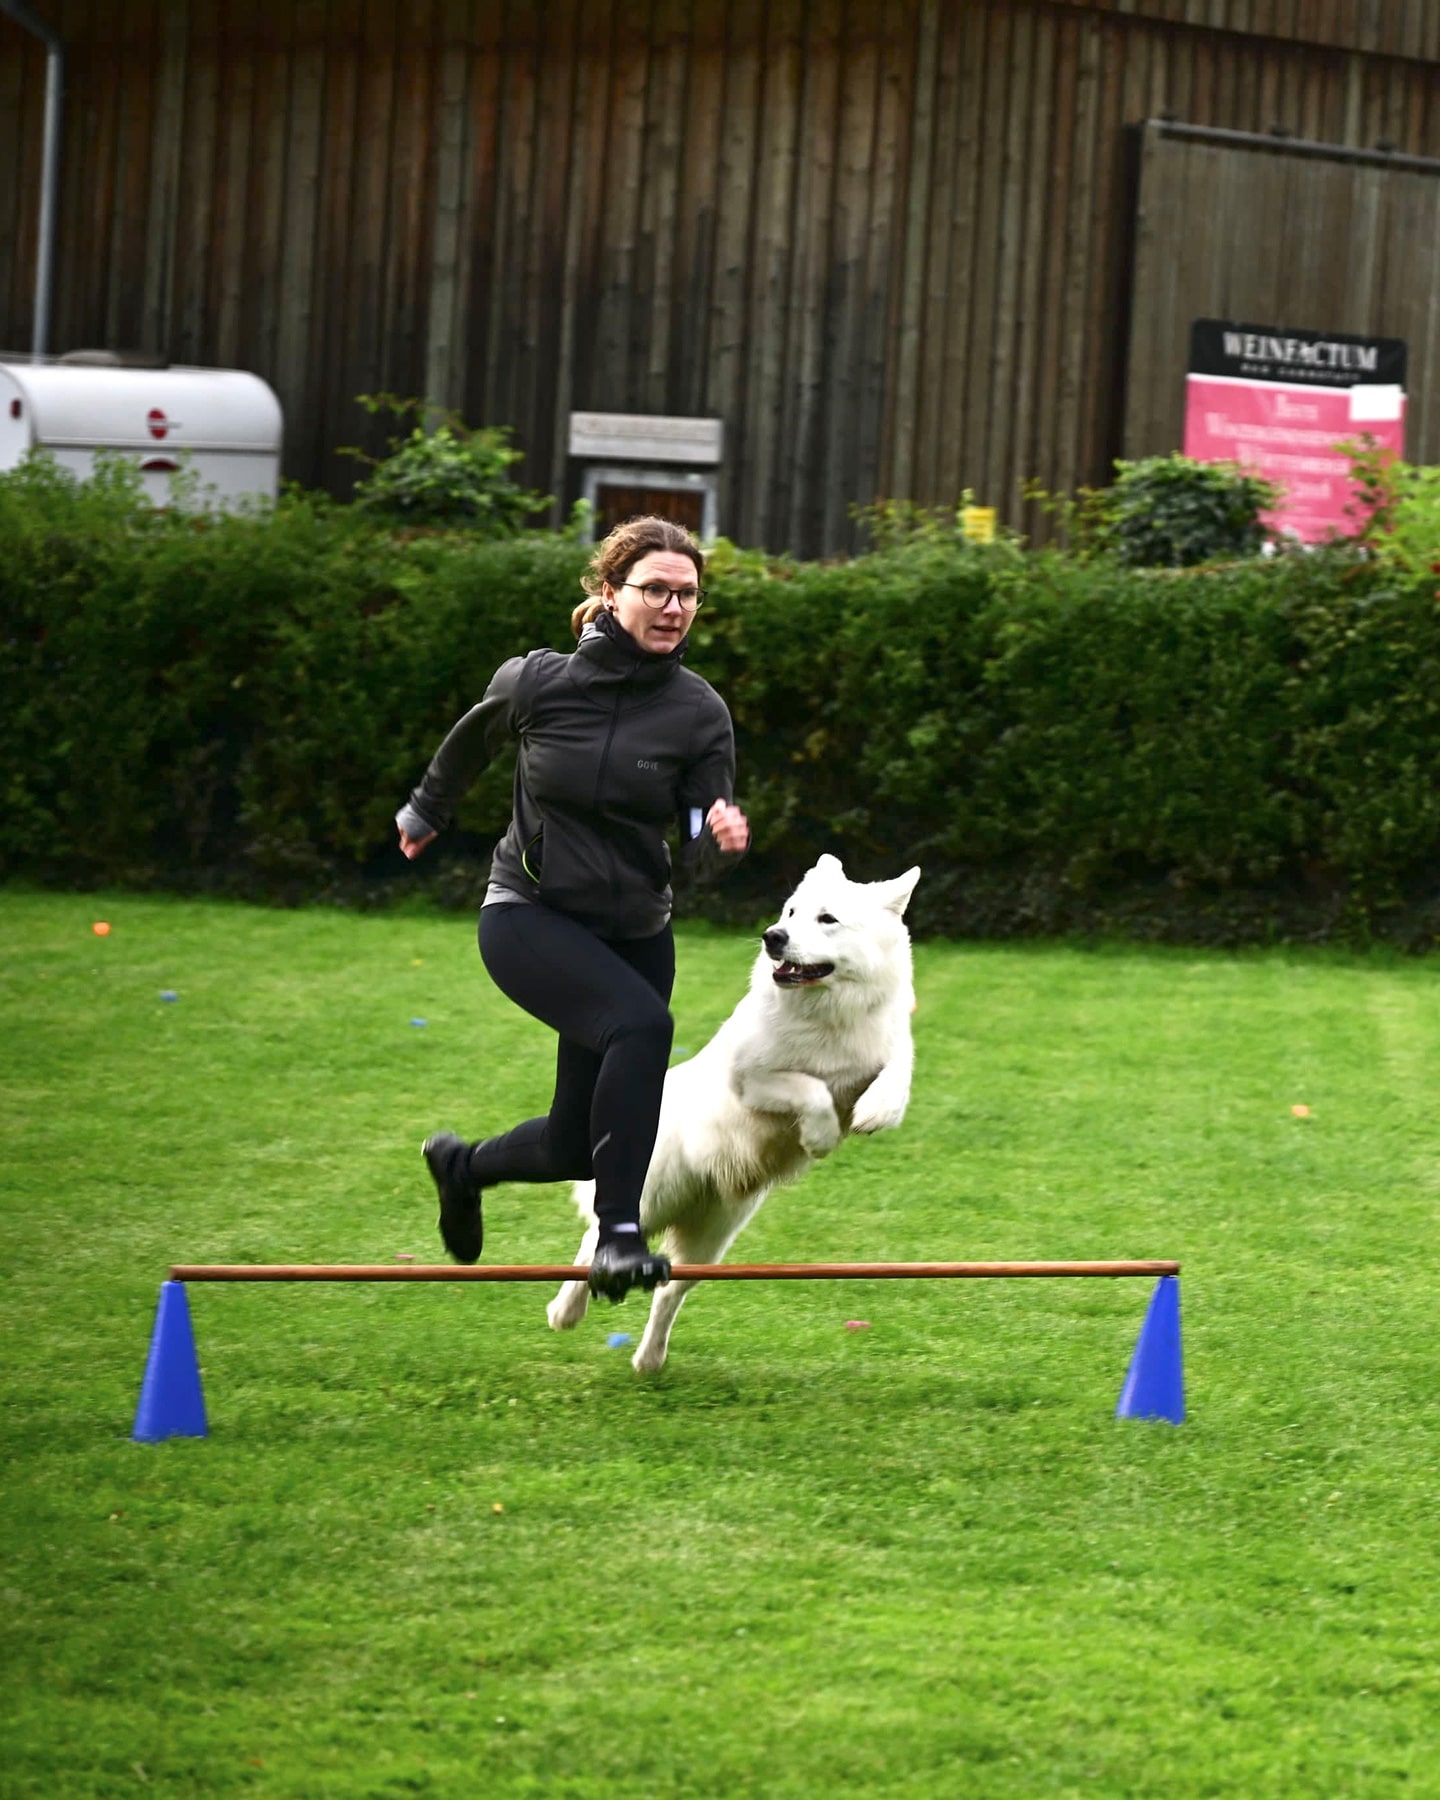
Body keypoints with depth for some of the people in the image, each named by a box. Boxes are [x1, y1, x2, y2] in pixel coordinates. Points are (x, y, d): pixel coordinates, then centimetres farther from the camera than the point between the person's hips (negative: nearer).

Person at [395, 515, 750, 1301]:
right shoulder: (538, 682, -9)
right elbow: (474, 738, 12)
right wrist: (427, 809, 29)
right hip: (529, 916, -4)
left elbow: (701, 841, -5)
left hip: (634, 933, 4)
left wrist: (723, 837, -29)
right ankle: (619, 1233, -27)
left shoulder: (698, 712, -6)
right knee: (641, 1024, -32)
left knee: (577, 1145, 5)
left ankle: (463, 1165, 38)